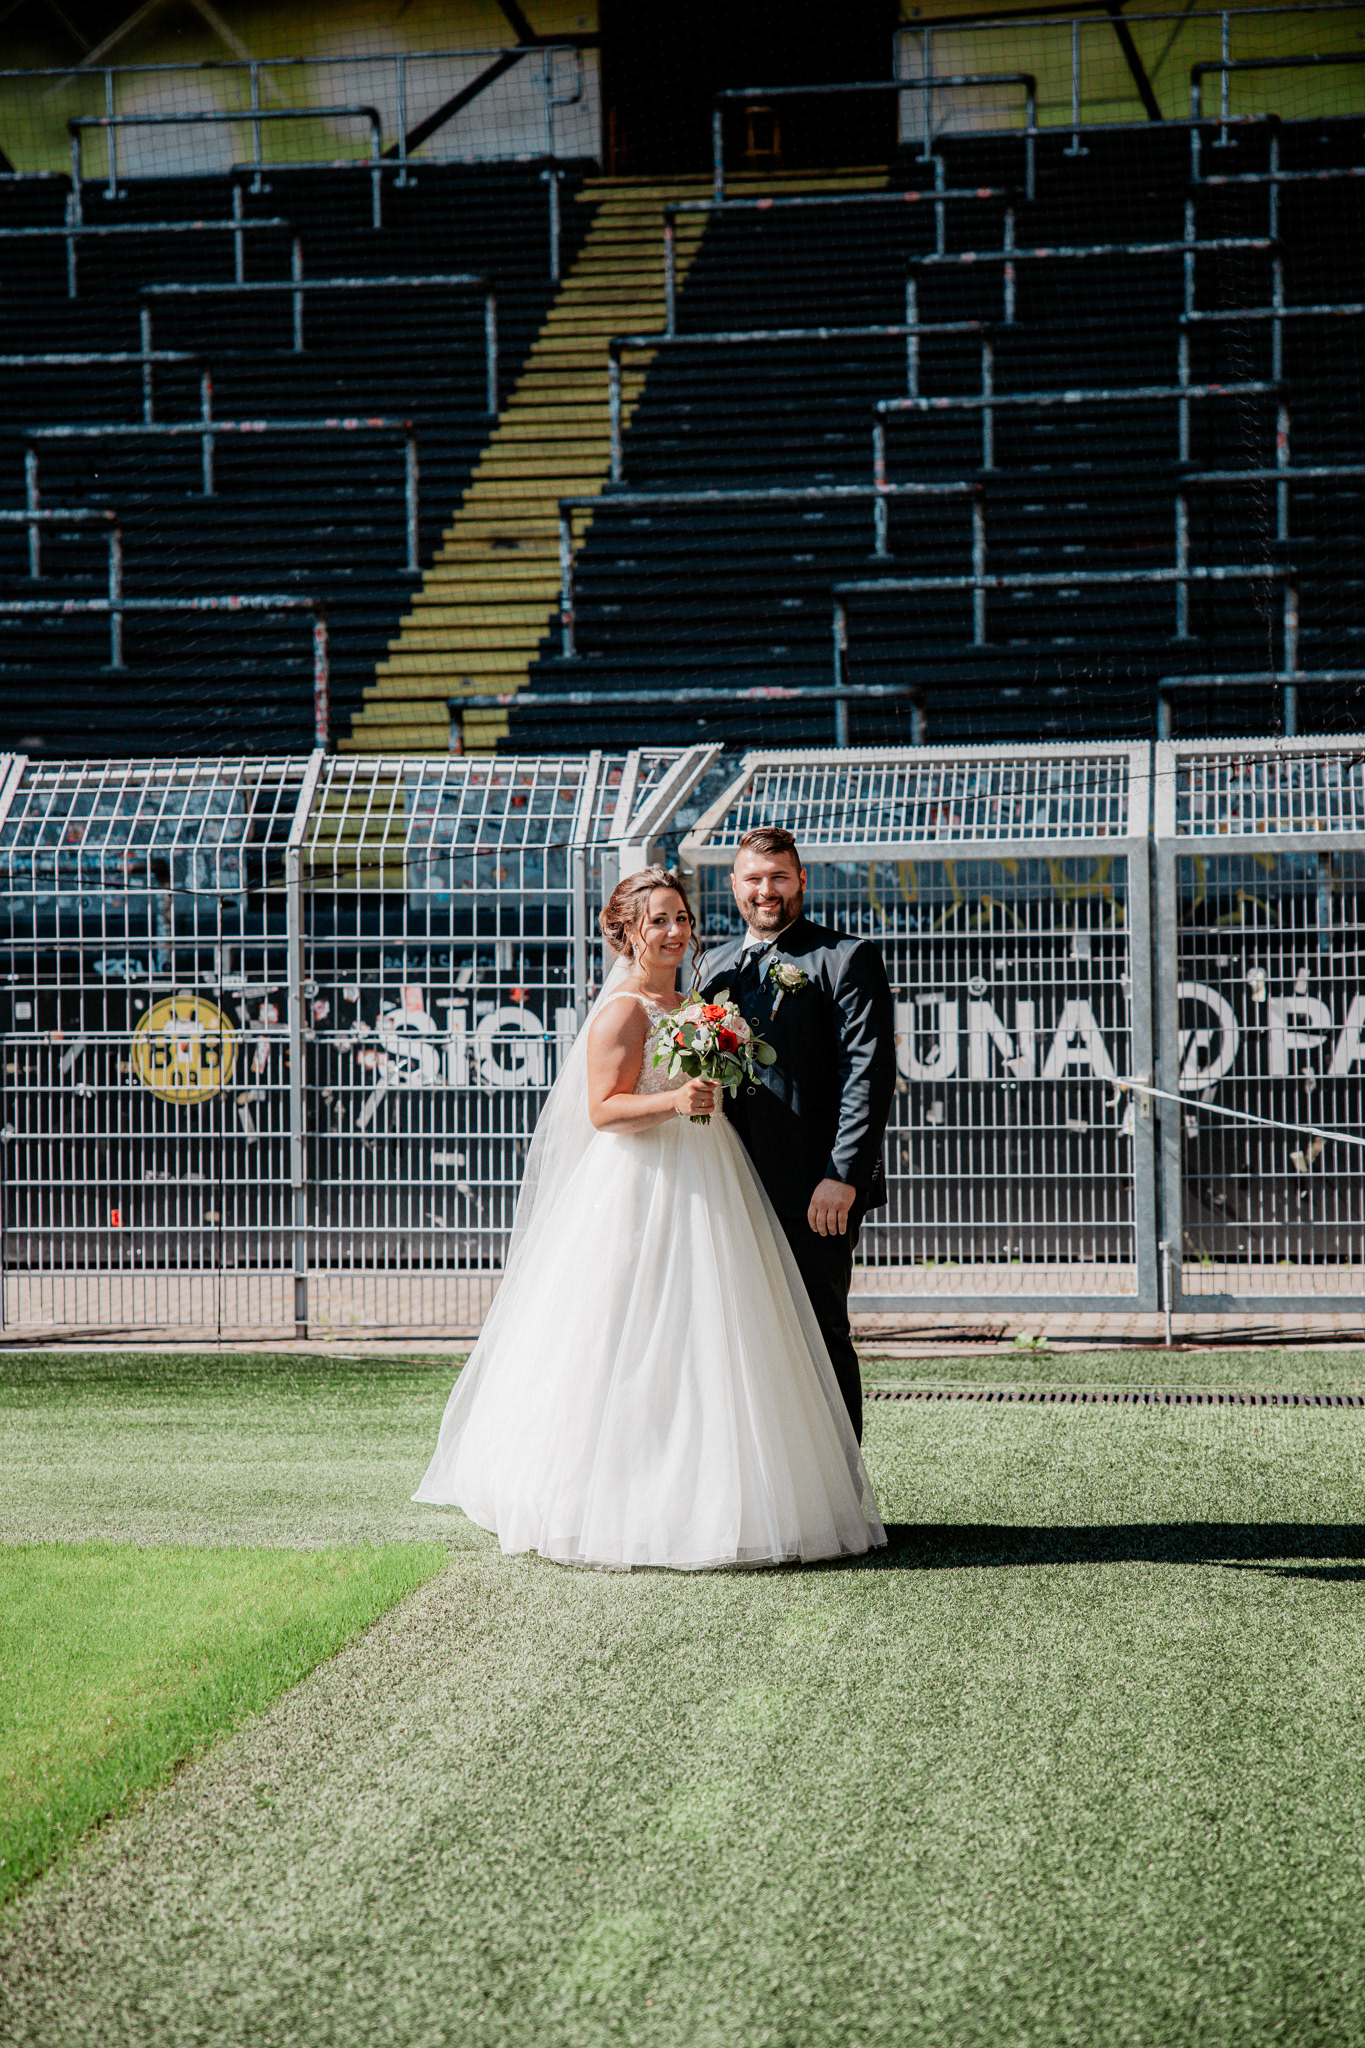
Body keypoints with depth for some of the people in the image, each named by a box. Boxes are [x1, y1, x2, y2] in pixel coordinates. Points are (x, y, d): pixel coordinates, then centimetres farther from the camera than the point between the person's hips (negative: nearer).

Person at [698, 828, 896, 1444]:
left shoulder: (846, 959, -2)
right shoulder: (716, 965, 17)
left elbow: (868, 1073, -10)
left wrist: (842, 1175, -19)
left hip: (816, 1191, -6)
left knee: (821, 1338, -3)